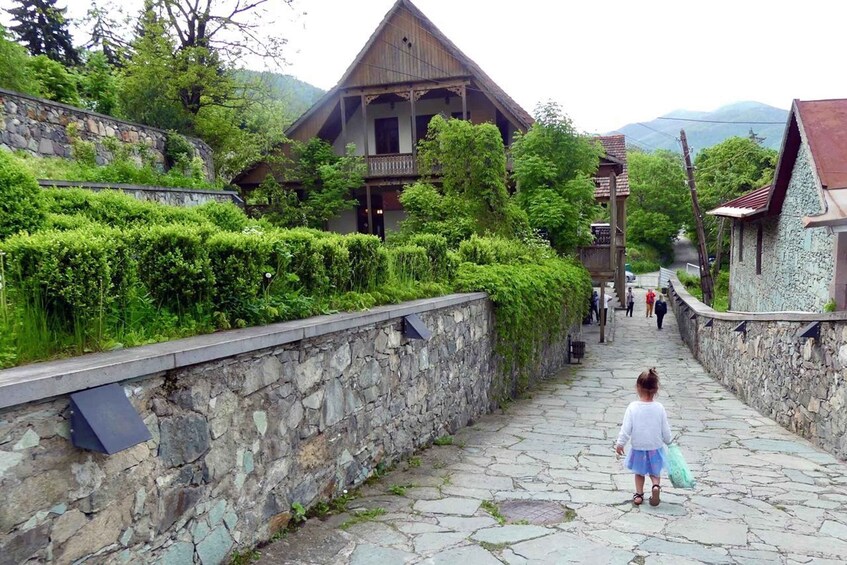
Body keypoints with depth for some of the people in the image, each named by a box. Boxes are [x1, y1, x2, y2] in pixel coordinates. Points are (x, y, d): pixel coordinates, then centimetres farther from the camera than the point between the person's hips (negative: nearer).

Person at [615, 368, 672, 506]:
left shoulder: (633, 407, -17)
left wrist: (620, 443, -3)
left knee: (639, 472, 22)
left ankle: (639, 495, 23)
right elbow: (665, 429, -4)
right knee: (655, 472, 20)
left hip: (638, 447, 0)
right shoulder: (659, 408, -13)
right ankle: (656, 486, -4)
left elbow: (626, 428, -15)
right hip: (655, 447, 0)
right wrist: (668, 441, 15)